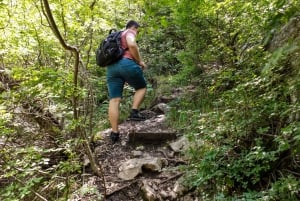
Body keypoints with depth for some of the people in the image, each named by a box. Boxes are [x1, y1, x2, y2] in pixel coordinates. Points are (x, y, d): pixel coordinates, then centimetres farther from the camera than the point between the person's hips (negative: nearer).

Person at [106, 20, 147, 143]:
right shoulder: (129, 32, 11)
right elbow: (132, 45, -12)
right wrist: (139, 61, -3)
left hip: (111, 68, 7)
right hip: (126, 64, -6)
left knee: (114, 100, -1)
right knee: (141, 87, 17)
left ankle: (114, 133, -3)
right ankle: (134, 112, -2)